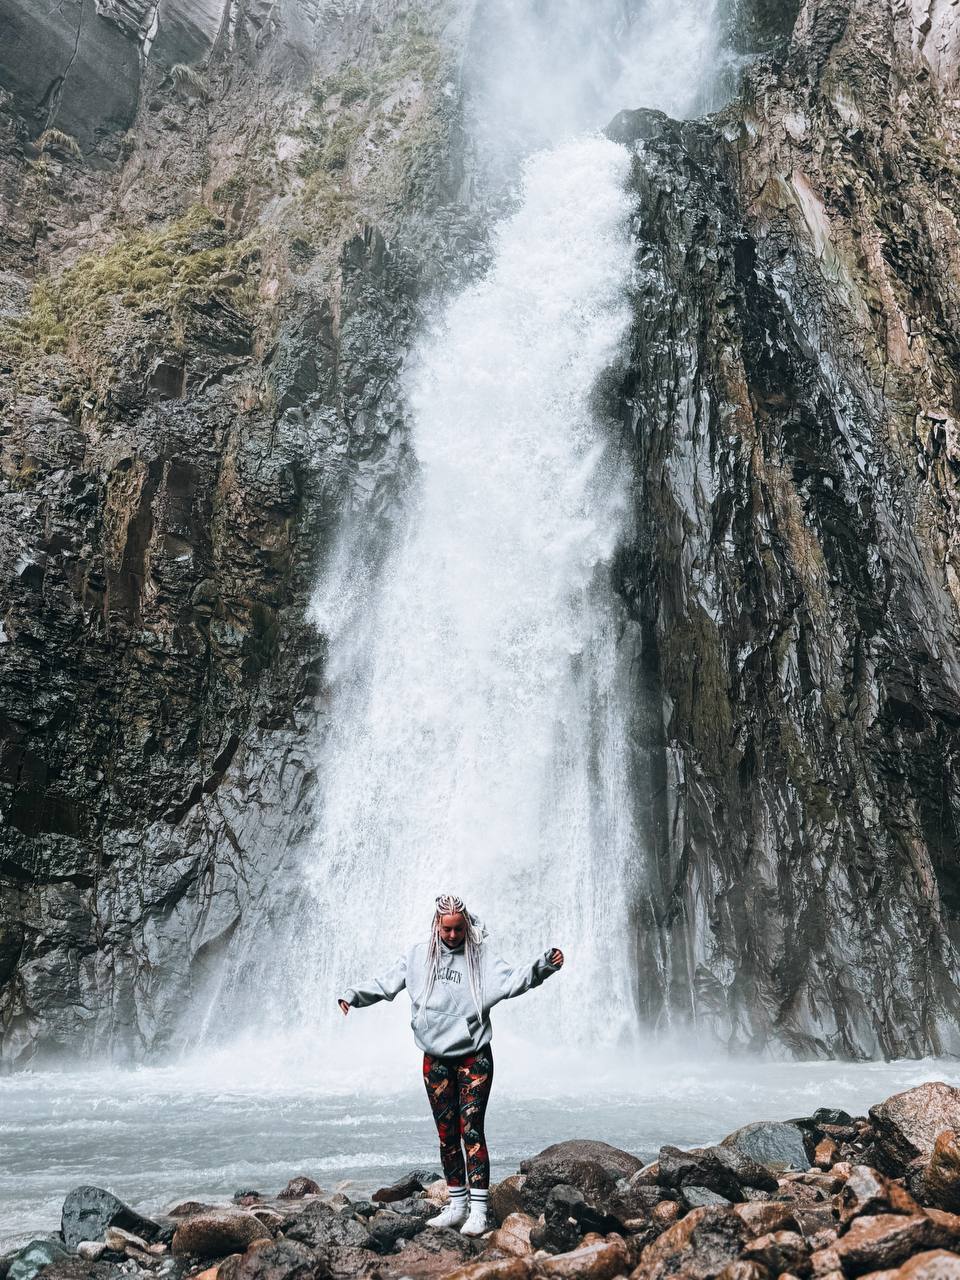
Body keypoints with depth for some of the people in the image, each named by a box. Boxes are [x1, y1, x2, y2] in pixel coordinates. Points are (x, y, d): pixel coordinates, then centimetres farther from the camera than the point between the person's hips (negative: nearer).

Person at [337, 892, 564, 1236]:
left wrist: (544, 965, -33)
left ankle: (478, 1210, 1)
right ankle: (457, 1205, 23)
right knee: (447, 1134, 11)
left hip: (474, 1058, -3)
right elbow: (385, 983, 5)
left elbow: (514, 980, -18)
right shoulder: (418, 956, 1)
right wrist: (353, 995, -7)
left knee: (471, 1130, -7)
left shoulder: (480, 957, -7)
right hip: (435, 1060, 3)